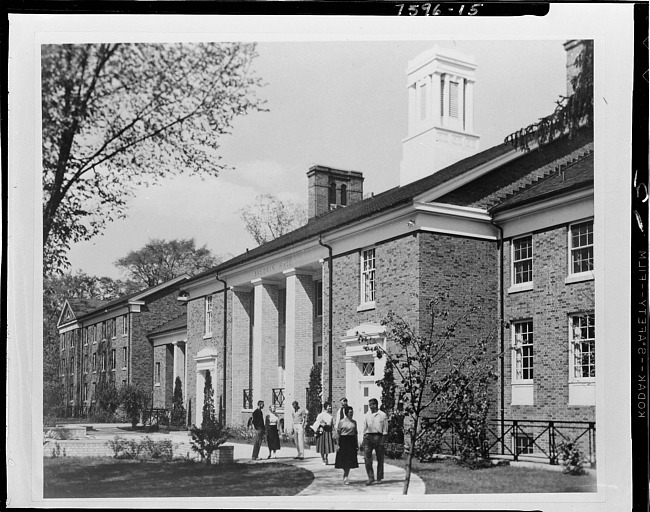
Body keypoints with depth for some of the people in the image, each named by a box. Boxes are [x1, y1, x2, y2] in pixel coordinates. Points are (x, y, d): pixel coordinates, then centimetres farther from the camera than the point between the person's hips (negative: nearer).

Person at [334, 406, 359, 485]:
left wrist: (357, 444, 9)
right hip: (343, 441, -4)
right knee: (344, 460, -3)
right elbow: (338, 434, -2)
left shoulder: (354, 422, 10)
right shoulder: (341, 422, -2)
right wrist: (337, 444, -7)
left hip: (352, 442, 4)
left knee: (350, 460, 2)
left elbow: (355, 433, 13)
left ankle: (345, 477, 13)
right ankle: (345, 478, 10)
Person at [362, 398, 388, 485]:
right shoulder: (367, 415, 12)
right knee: (367, 457, -9)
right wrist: (364, 436, 8)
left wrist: (383, 439, -5)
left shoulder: (382, 415, 2)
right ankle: (370, 477, -5)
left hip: (378, 436, -2)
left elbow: (385, 429, 2)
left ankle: (379, 478, 18)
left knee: (380, 458, 6)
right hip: (368, 436, 2)